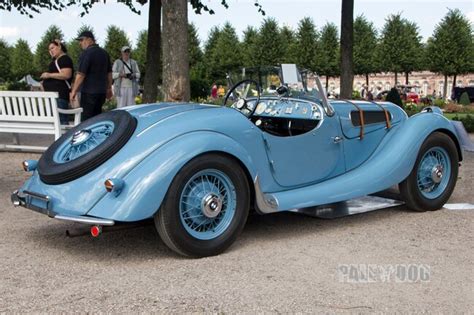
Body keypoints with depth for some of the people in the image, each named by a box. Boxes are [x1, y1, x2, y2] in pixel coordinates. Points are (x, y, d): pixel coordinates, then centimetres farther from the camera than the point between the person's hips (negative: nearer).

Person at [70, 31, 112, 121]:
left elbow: (81, 75, -16)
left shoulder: (87, 53, -12)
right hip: (102, 91, 8)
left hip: (89, 92, -8)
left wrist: (74, 91, -12)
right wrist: (109, 88, 26)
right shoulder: (104, 53, 12)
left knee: (86, 119, -4)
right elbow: (109, 73, 18)